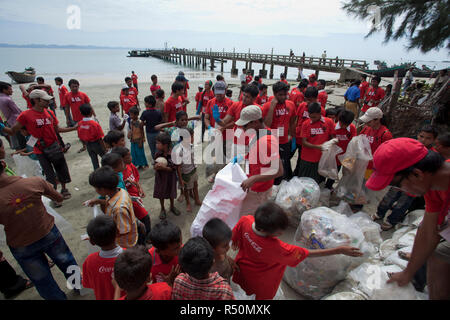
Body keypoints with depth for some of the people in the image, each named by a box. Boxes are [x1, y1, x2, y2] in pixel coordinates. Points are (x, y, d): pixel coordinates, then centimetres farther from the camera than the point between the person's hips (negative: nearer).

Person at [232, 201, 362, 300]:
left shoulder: (245, 220, -35)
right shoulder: (275, 248, -46)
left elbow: (235, 236, -13)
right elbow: (308, 254, -37)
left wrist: (235, 244, 9)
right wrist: (340, 250, -32)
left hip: (242, 265, 5)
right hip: (260, 279, -4)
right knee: (263, 294, 30)